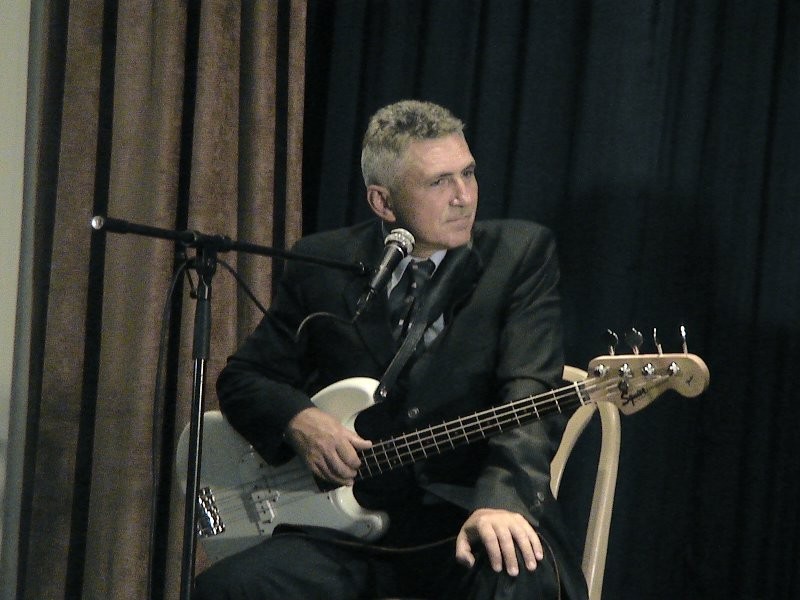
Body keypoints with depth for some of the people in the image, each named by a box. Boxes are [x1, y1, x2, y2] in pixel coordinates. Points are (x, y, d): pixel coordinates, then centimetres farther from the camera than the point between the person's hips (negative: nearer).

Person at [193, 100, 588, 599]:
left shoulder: (521, 254, 3)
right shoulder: (322, 263, 9)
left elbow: (531, 392, -10)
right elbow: (242, 378, 16)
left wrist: (500, 501, -29)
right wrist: (298, 419, -8)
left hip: (464, 512, -2)